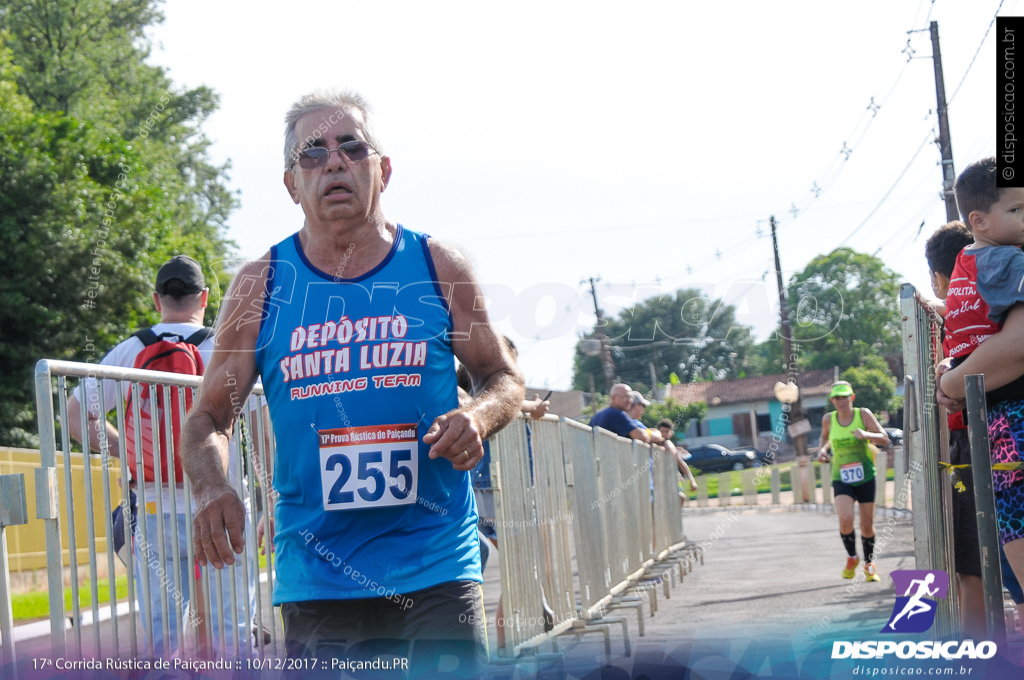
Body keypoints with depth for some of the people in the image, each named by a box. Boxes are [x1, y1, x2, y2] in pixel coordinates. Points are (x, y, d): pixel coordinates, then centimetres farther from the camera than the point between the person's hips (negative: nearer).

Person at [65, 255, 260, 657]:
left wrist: (126, 451, 13)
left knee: (160, 634, 6)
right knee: (231, 632, 3)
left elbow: (74, 417, 6)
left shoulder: (128, 353, 3)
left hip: (155, 514, 2)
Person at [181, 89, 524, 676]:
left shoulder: (437, 268, 4)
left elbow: (503, 378, 13)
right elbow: (210, 416, 7)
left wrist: (479, 417, -10)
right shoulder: (262, 286, 4)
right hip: (316, 580, 0)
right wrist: (212, 488, -14)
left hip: (437, 574, 0)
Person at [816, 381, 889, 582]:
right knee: (845, 520, -21)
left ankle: (869, 563, 29)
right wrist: (822, 449, 1)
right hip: (841, 478, 0)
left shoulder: (863, 414, -5)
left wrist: (866, 434, -26)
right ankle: (852, 557, 6)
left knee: (867, 525, 5)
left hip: (865, 477, 0)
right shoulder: (828, 419, 1)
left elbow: (884, 439, -7)